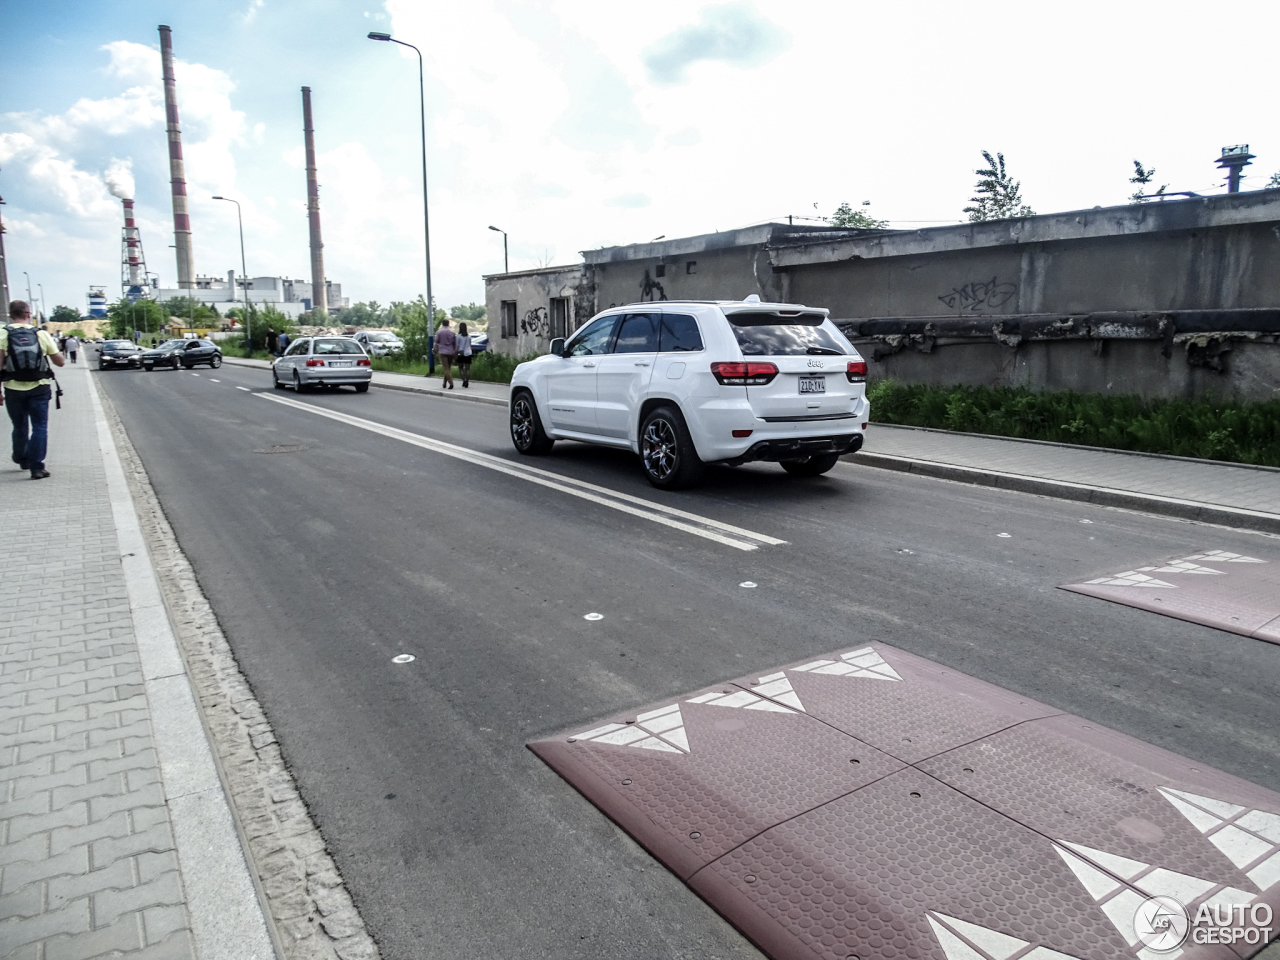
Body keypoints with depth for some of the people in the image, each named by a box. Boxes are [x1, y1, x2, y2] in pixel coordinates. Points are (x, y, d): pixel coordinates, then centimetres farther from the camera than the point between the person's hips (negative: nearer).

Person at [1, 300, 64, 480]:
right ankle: (37, 467, -7)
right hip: (39, 388, -1)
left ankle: (22, 460, 38)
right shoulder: (42, 334, -2)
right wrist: (53, 344, 22)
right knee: (39, 427, 2)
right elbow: (60, 362, 4)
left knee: (20, 427, 19)